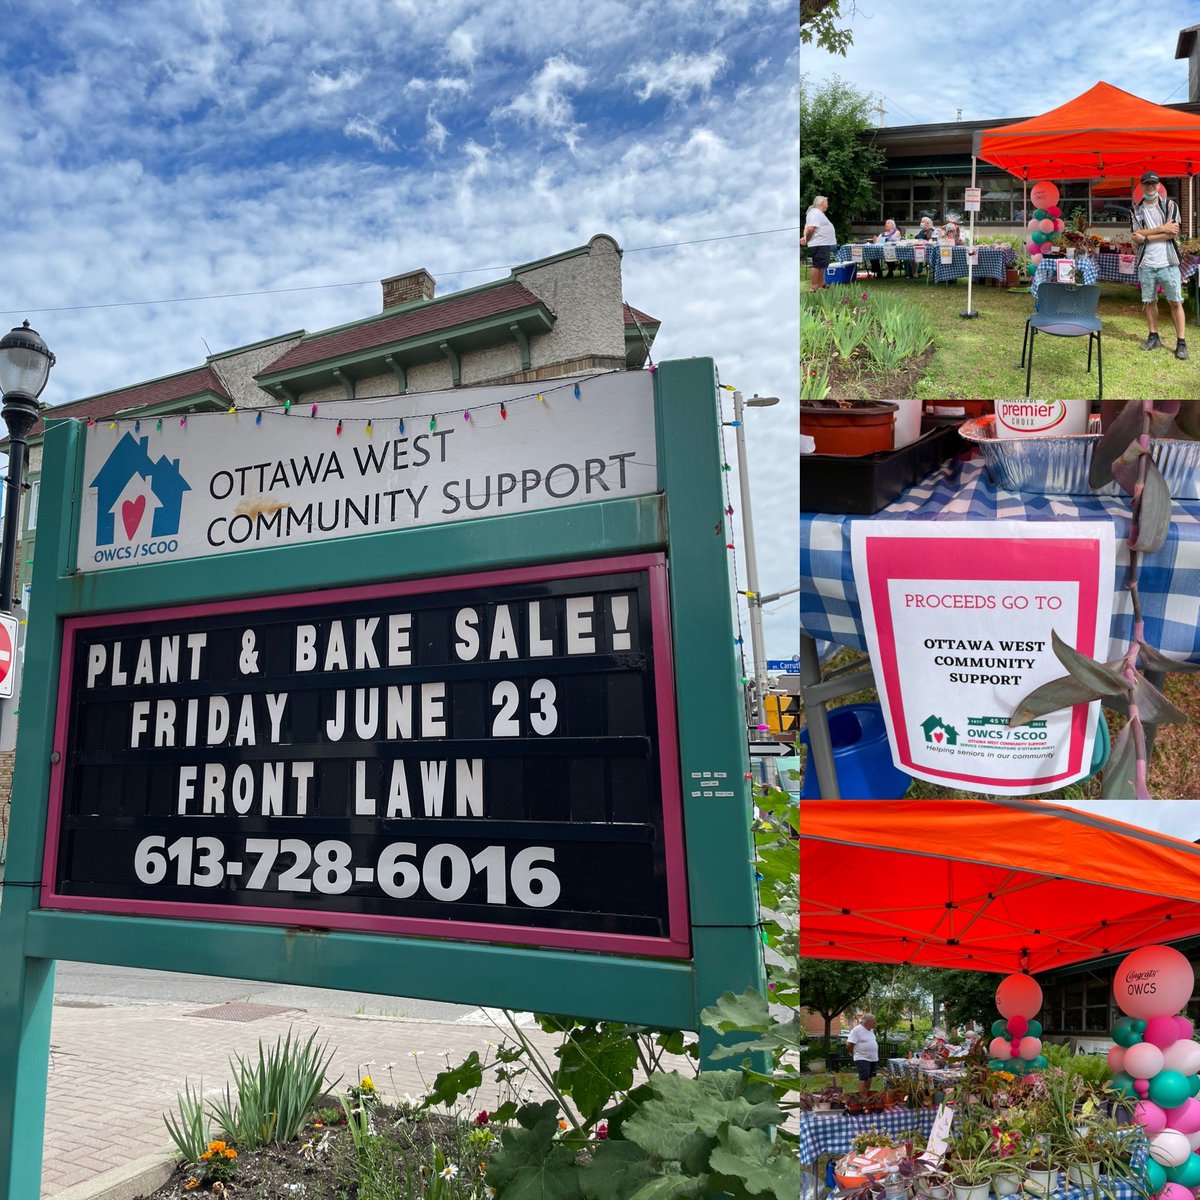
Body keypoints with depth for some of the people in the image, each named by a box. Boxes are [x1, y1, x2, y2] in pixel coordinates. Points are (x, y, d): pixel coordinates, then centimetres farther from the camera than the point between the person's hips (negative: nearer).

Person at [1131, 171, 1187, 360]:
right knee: (1149, 301, 9)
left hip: (1168, 262, -2)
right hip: (1146, 264, 2)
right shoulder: (1136, 211, 7)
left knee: (1175, 302, -2)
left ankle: (1181, 342, -1)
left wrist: (1146, 238, -11)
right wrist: (1162, 228, -11)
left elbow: (1173, 233, -9)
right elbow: (1136, 237, -6)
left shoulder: (1170, 206, 3)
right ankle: (1154, 337, 22)